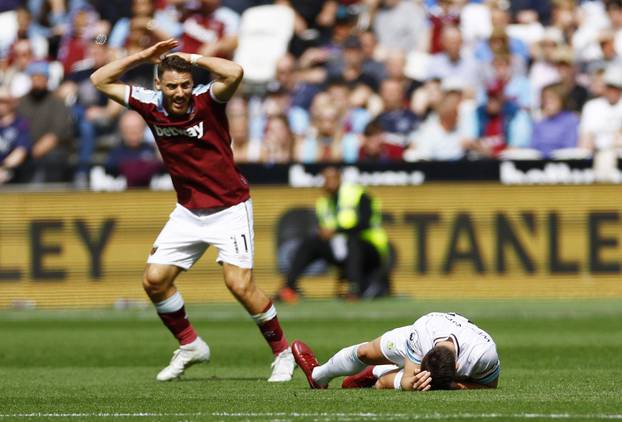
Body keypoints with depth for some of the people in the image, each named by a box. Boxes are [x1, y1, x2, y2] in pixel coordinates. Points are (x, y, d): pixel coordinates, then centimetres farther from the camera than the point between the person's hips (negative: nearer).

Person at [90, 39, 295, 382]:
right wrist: (145, 56, -7)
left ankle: (283, 353, 1)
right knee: (154, 280, -1)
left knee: (240, 284, -16)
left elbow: (234, 73, -37)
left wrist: (192, 58, -23)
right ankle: (190, 345, 19)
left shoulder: (206, 100, -17)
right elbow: (101, 80, 2)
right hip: (188, 211, 5)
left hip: (229, 208, -5)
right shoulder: (150, 105, -4)